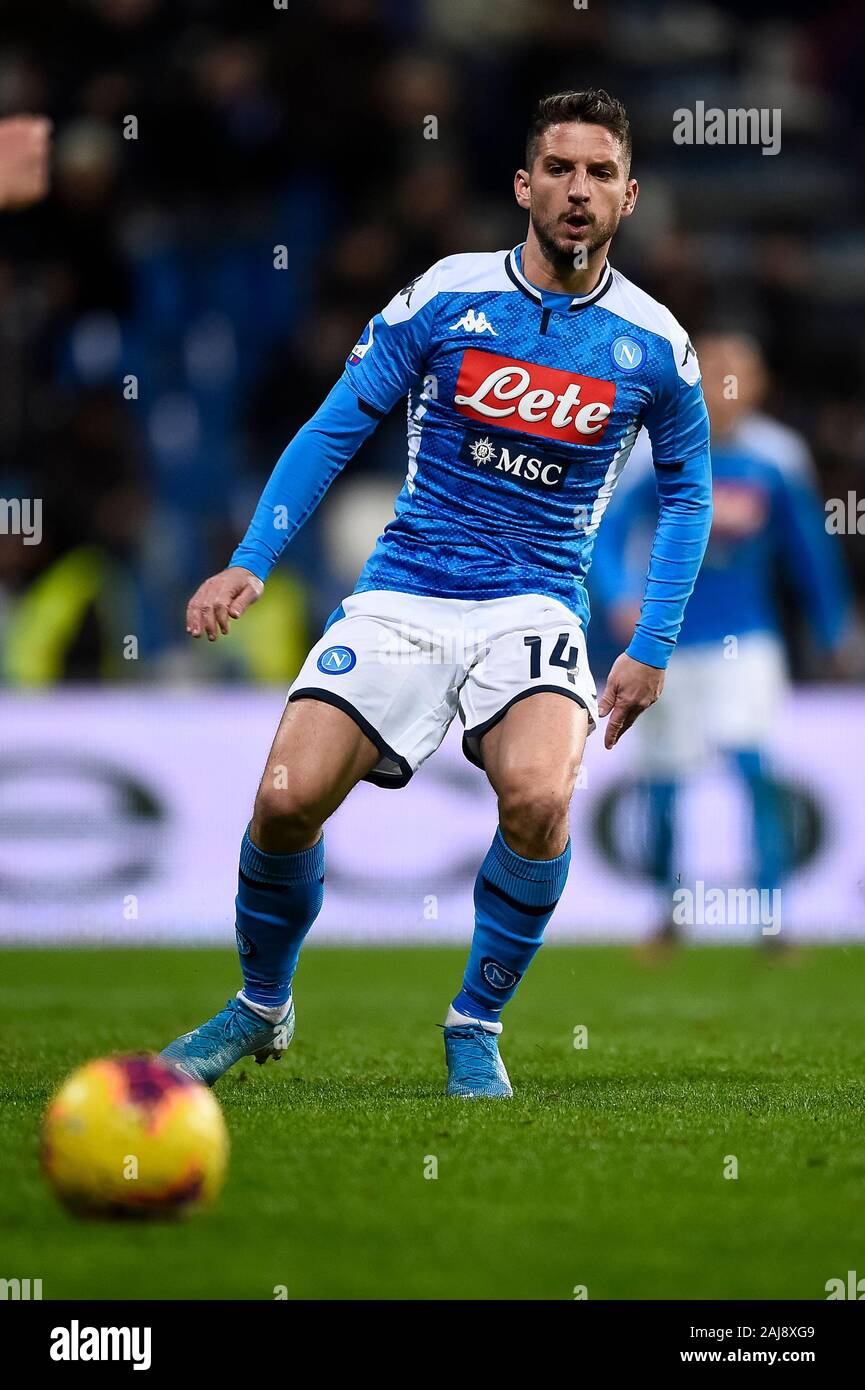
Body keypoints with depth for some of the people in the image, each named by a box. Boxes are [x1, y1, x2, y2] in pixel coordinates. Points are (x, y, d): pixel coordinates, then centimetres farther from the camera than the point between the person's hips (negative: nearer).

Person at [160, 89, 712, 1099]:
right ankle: (260, 1008, 13)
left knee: (538, 795, -30)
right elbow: (335, 428, 5)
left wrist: (652, 650, 10)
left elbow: (687, 488, 16)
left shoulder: (651, 343, 1)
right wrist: (251, 560, -5)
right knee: (287, 798, -16)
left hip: (535, 607, 0)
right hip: (402, 593, 1)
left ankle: (477, 1025, -6)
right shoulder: (444, 297, -2)